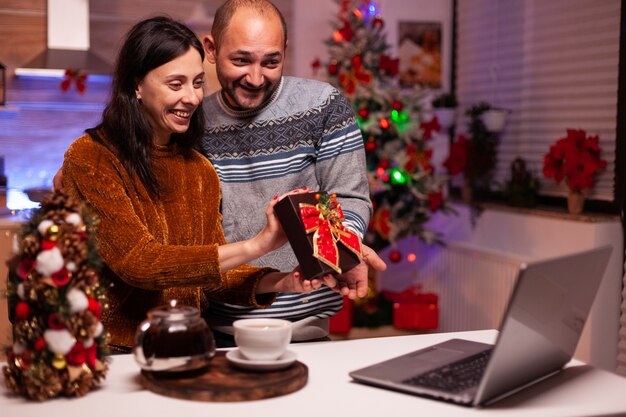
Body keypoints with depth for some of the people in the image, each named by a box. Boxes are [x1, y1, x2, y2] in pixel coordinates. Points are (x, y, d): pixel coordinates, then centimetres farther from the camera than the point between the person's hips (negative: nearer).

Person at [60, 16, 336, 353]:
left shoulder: (200, 171, 10)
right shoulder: (89, 158, -9)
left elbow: (210, 273, 6)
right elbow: (138, 262, -18)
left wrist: (275, 282, -13)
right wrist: (254, 246, -22)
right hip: (110, 349, -4)